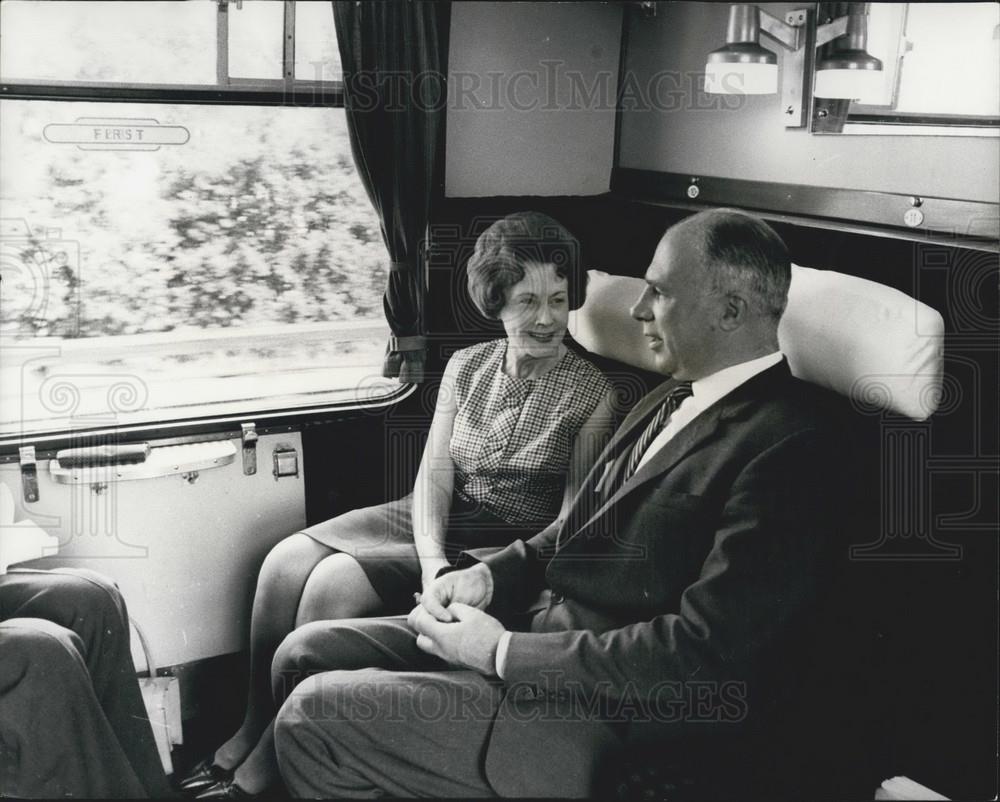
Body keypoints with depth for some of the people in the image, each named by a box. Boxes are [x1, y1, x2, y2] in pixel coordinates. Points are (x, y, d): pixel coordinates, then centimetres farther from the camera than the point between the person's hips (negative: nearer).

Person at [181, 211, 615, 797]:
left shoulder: (593, 391, -5)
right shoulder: (467, 365, 8)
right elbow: (435, 469, 1)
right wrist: (432, 557, -17)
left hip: (511, 546, -5)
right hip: (436, 523, 5)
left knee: (336, 583, -24)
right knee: (287, 561, -16)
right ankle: (251, 730, 0)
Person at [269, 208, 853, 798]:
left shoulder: (788, 445, -19)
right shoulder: (675, 398, 11)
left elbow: (704, 656, -24)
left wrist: (502, 652, -19)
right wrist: (489, 574, 0)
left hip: (606, 724, -9)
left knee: (315, 714, -9)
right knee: (308, 652, 4)